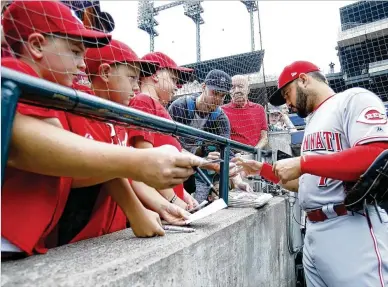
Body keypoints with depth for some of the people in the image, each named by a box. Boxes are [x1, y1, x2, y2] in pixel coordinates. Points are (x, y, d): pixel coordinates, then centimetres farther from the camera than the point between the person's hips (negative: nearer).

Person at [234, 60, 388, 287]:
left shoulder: (355, 98, -5)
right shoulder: (312, 122, 18)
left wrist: (303, 162, -20)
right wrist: (261, 169, 19)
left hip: (354, 230, -8)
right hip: (313, 232, 8)